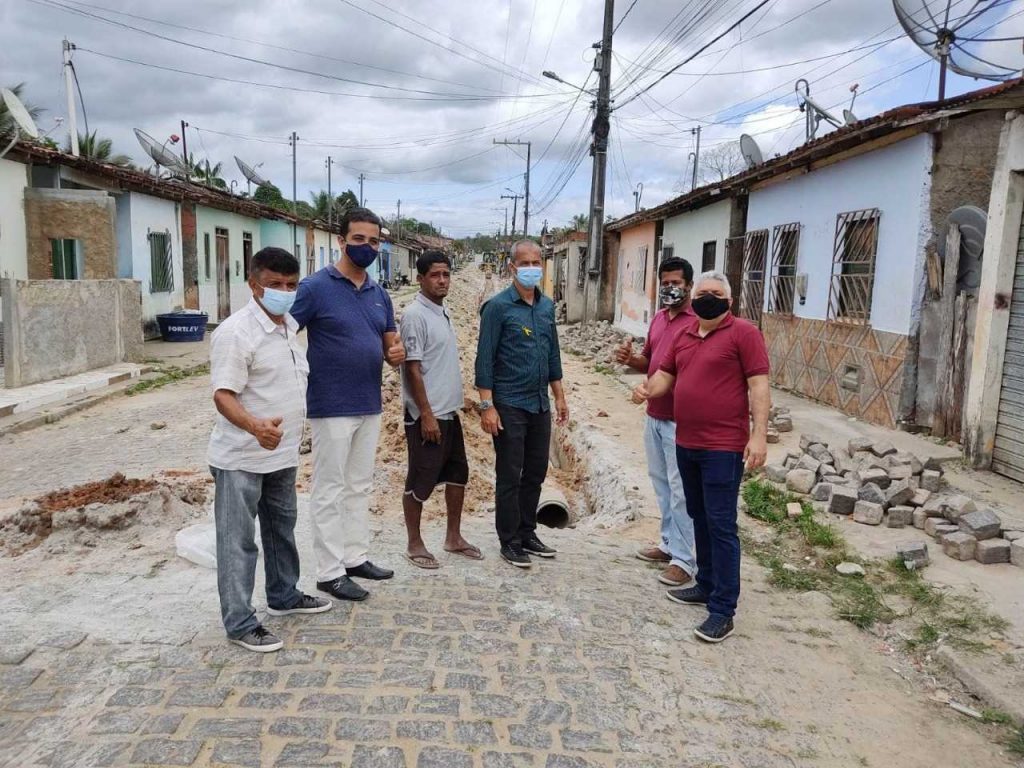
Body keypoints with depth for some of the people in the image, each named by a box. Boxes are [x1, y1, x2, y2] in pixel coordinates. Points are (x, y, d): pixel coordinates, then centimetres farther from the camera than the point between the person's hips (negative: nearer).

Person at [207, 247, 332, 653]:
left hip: (282, 453, 9)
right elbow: (223, 395, -25)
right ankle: (240, 623, 12)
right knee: (238, 540, 2)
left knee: (282, 527, 22)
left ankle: (284, 596, 39)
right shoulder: (234, 333, -20)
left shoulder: (290, 325, 6)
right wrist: (254, 426, -41)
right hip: (241, 459, -9)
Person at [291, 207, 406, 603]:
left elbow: (391, 344, 16)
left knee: (360, 486, 16)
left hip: (370, 407, 7)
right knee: (330, 491, 2)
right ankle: (330, 572, 12)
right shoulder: (316, 287, -10)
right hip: (331, 408, -7)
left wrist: (396, 353, -8)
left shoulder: (380, 294, 9)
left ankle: (356, 557, 29)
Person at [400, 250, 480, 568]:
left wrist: (450, 405, 18)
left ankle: (453, 537, 29)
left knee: (458, 474, 16)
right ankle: (414, 544, 16)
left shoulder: (443, 312, 12)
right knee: (420, 481, 2)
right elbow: (412, 368, -19)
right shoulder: (415, 315, -15)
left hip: (449, 412, 9)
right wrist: (426, 414, -20)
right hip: (426, 415, -9)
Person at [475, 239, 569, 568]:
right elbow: (485, 359, -11)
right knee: (510, 477, 3)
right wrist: (487, 406, -15)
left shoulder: (547, 306, 9)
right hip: (510, 405, -6)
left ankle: (527, 533, 28)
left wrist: (559, 396, 15)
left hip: (540, 404, 6)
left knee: (535, 473, 14)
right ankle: (509, 541, 15)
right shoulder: (498, 306, -9)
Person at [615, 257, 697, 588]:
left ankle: (684, 559, 6)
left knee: (680, 489, -2)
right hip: (653, 416, 8)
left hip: (679, 421, -8)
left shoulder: (698, 322, -13)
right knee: (661, 483, 16)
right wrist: (630, 359, 0)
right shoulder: (659, 318, 12)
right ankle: (669, 543, 29)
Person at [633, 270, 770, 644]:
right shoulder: (684, 335, 13)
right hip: (686, 444, 8)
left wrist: (759, 435, -20)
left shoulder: (744, 333, -8)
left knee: (721, 525, -4)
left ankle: (723, 609, 2)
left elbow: (759, 385, -13)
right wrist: (648, 389, -4)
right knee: (699, 518, 18)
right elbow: (667, 374, 19)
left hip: (723, 448, -7)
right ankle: (706, 584, 33)